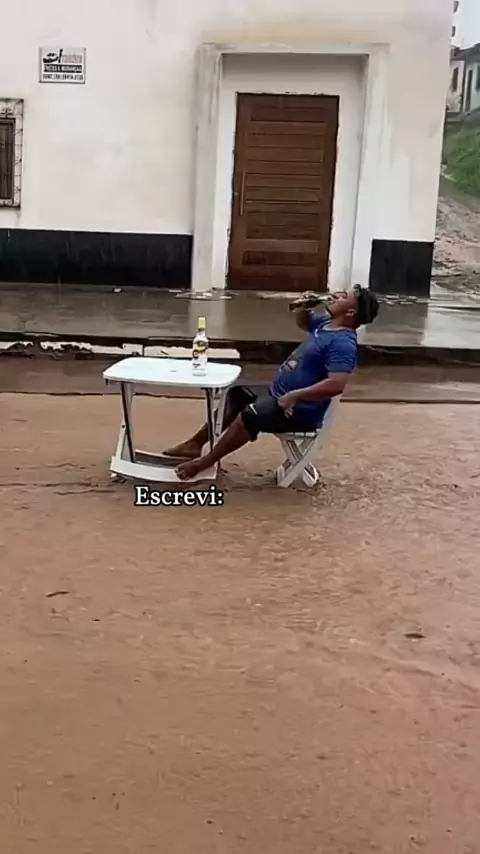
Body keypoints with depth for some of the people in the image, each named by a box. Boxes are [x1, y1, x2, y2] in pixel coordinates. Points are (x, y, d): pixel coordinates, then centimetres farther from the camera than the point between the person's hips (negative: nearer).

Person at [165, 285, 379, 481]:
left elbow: (336, 385, -34)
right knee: (236, 396, 14)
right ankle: (195, 443, 16)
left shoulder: (343, 343, -23)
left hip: (300, 411, -11)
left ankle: (205, 462, -14)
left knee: (249, 415, -27)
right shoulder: (326, 323, 7)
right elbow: (302, 323, 29)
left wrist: (295, 396, -32)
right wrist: (303, 306, 6)